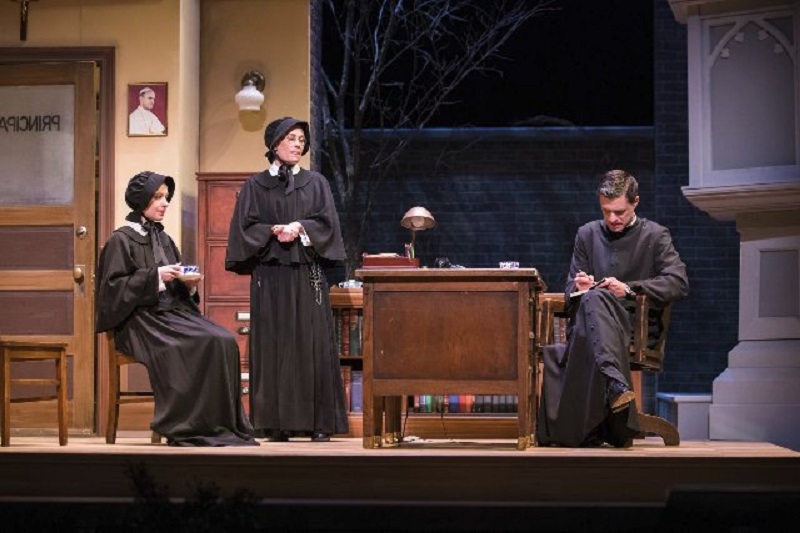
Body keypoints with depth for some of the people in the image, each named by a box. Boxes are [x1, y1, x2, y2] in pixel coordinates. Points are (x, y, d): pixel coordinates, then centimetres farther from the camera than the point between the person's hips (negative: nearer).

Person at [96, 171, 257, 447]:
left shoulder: (164, 239, 21)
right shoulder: (121, 241, 0)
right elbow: (114, 286, -9)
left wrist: (188, 284, 1)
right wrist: (155, 276, -16)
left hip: (173, 313, 7)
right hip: (140, 319, -7)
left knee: (224, 341, -21)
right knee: (196, 346, -32)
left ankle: (222, 423, -21)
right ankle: (187, 428, -25)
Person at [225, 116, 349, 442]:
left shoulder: (315, 183, 13)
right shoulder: (255, 185, 10)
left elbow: (326, 222, 3)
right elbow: (246, 226, 1)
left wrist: (300, 227, -14)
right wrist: (275, 231, -16)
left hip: (307, 273, 1)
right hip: (269, 275, -1)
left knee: (312, 344, -4)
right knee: (273, 345, -3)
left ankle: (318, 423, -3)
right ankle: (276, 424, -2)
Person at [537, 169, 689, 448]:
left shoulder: (655, 235, 11)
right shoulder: (587, 234, 21)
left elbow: (679, 283, -1)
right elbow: (571, 289, 21)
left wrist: (629, 288, -11)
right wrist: (578, 286, -4)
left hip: (636, 325, -4)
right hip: (588, 320, 4)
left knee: (595, 298, -35)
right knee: (592, 298, -31)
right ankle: (615, 384, -46)